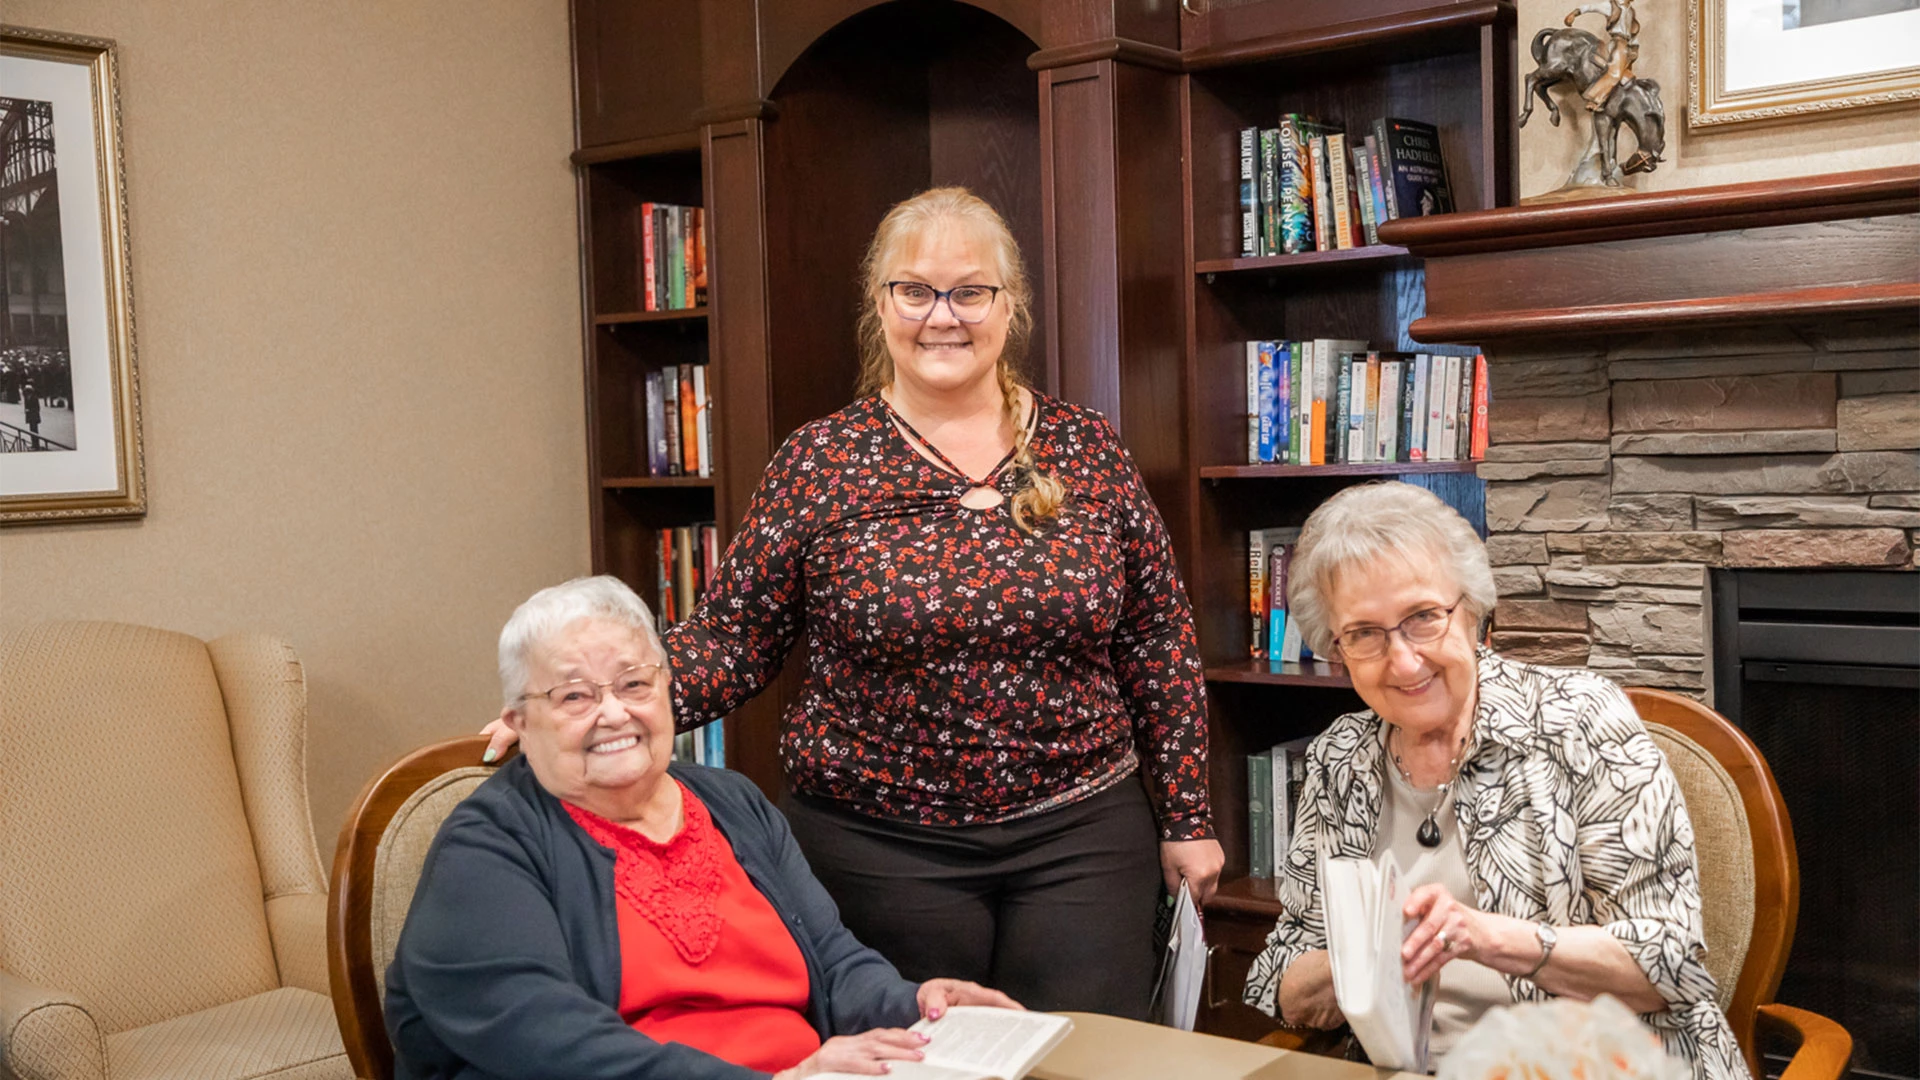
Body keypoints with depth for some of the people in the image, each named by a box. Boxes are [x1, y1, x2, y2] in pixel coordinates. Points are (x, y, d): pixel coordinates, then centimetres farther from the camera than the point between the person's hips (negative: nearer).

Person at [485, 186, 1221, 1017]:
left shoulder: (1088, 450, 2)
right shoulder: (819, 464, -2)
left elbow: (1157, 642, 6)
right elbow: (732, 639, -2)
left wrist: (1186, 819, 7)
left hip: (1078, 838, 2)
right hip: (881, 848, -1)